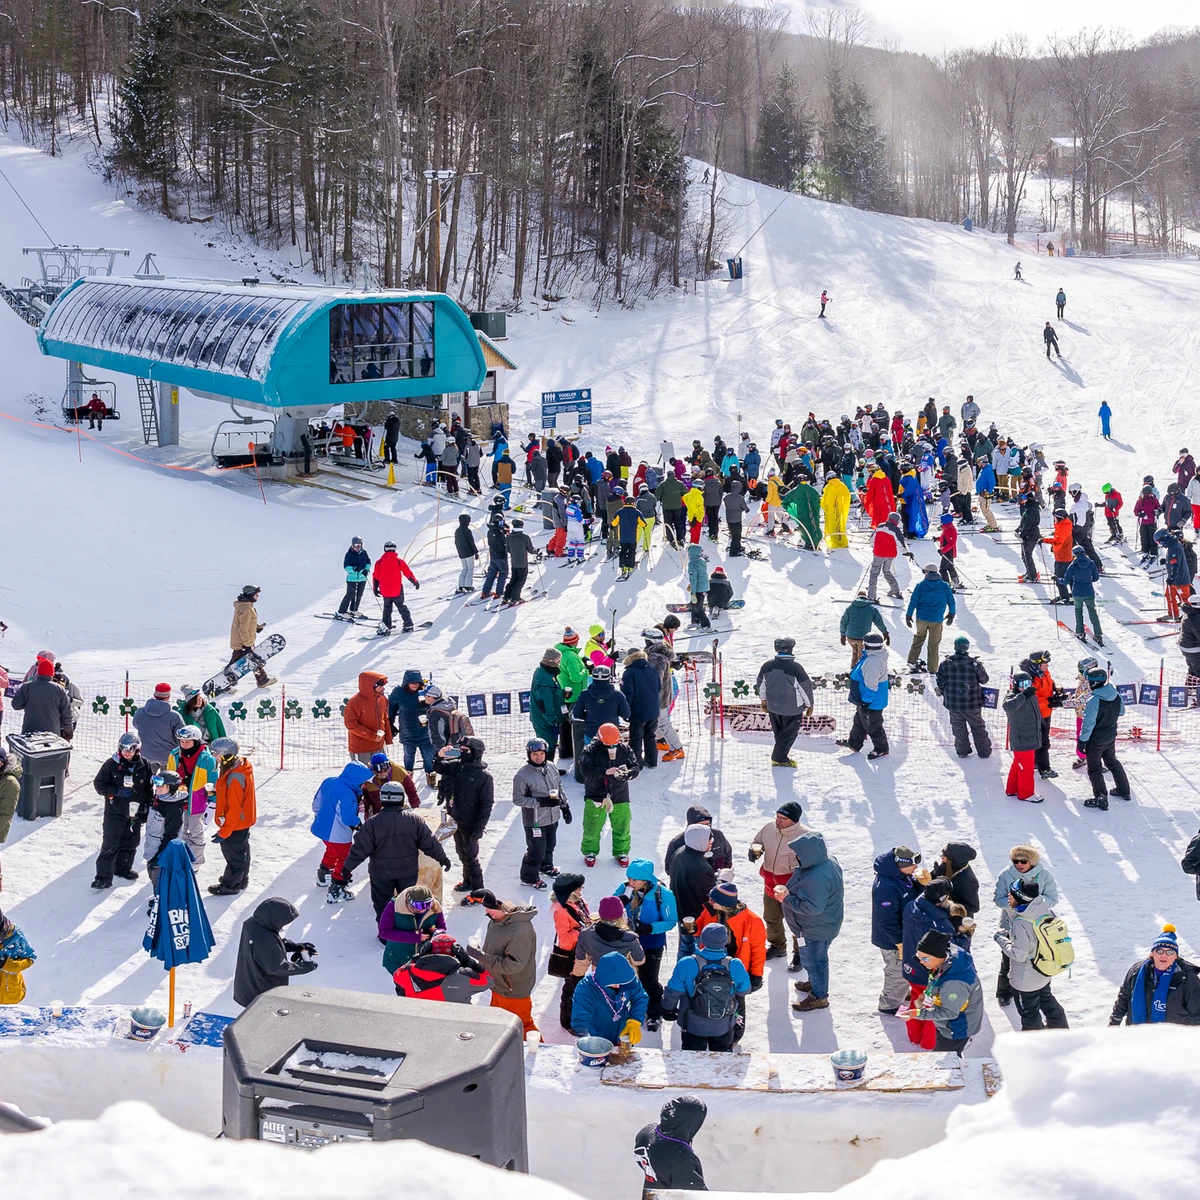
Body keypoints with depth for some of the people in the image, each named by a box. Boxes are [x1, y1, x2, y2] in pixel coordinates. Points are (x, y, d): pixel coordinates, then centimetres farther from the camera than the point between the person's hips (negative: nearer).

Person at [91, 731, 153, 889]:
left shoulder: (144, 766, -1)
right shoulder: (111, 764, -8)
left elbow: (150, 790, 8)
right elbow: (99, 784, -4)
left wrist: (148, 810, 7)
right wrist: (117, 791, -19)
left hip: (135, 814, 3)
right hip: (115, 813, -3)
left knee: (130, 843, 16)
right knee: (110, 845, -5)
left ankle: (123, 868, 35)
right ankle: (104, 876, -3)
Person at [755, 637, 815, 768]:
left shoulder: (767, 665, -8)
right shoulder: (795, 667, -22)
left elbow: (760, 684, 5)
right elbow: (806, 687, -14)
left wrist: (763, 700, 22)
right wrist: (809, 704, 2)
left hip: (772, 706, 5)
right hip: (792, 708, -5)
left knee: (778, 732, 23)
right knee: (789, 733, 10)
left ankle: (781, 755, 35)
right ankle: (779, 758, 10)